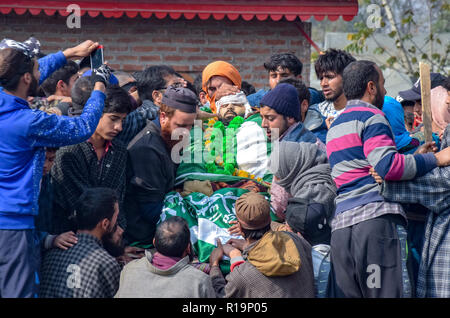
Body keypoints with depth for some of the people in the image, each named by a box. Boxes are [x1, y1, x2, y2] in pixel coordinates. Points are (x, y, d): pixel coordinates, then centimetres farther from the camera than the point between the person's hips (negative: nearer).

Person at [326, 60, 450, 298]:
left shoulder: (334, 127, 27)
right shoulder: (371, 117, -1)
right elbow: (388, 166, -16)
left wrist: (414, 156, 25)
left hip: (340, 227, 8)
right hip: (376, 220, -8)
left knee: (347, 294, 4)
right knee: (389, 293, -10)